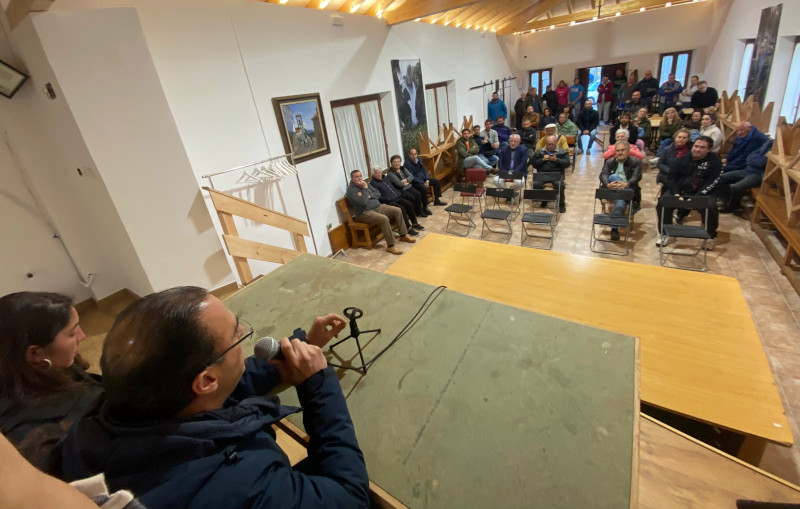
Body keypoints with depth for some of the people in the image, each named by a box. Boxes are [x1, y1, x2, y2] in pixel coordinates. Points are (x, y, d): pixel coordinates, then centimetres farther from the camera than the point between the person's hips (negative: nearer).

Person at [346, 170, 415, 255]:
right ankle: (390, 246, -26)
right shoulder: (351, 189, -11)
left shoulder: (365, 183, 12)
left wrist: (370, 196, -9)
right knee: (384, 219, -34)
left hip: (378, 207, 8)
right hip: (366, 212, -8)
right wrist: (365, 188, -15)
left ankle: (403, 235, 8)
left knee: (397, 210, -4)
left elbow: (378, 194, 10)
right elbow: (363, 201, -25)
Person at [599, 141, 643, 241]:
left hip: (628, 189, -2)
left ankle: (615, 228, -36)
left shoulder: (635, 162, 11)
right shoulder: (610, 162, 17)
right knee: (613, 177, -30)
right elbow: (603, 175, -3)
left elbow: (636, 177, -8)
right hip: (611, 190, 2)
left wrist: (626, 184, -33)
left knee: (620, 200, -37)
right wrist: (608, 184, -28)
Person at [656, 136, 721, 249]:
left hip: (703, 194, -2)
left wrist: (697, 197, -23)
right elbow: (672, 177, 4)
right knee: (662, 203, -23)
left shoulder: (715, 161, -2)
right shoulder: (682, 159, 6)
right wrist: (676, 194, -13)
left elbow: (712, 182, -10)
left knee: (712, 208, -30)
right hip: (681, 190, 2)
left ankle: (709, 236, -3)